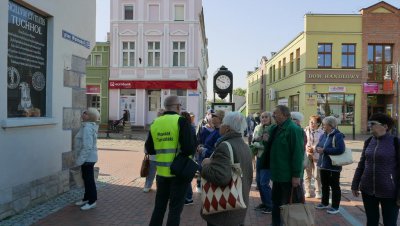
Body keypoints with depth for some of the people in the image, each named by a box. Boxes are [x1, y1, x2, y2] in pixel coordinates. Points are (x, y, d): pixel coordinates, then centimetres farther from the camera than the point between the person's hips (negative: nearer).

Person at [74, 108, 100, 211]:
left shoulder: (87, 128, -24)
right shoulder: (87, 126, 8)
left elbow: (87, 146, -28)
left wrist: (80, 159, -23)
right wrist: (81, 158, 20)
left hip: (87, 158, -10)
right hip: (87, 158, 10)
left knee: (89, 179, 2)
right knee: (86, 178, 20)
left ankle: (92, 201, 15)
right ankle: (86, 198, 34)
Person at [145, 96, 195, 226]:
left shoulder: (155, 123, 4)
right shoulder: (181, 121, -12)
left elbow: (149, 149, 9)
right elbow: (189, 148, -21)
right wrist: (190, 150, 1)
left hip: (161, 171, 5)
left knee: (159, 206, 20)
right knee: (175, 208, 8)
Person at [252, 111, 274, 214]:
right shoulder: (258, 128, 8)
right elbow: (255, 140, -4)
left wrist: (257, 145, -14)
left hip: (268, 158, -7)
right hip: (259, 157, 7)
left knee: (264, 182, -7)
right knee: (258, 181, 12)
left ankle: (270, 206, 8)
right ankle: (264, 203, 27)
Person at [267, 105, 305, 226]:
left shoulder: (294, 129, -17)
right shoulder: (274, 129, 10)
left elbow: (298, 153, -21)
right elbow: (270, 149, 19)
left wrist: (296, 175, -22)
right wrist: (267, 141, -3)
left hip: (289, 175, -9)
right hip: (277, 173, 9)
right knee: (276, 202, 19)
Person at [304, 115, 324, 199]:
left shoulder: (321, 132, -5)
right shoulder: (305, 131, 2)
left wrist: (314, 149, -15)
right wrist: (306, 148, -13)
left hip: (317, 155, -2)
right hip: (307, 155, 2)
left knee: (317, 175, 3)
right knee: (307, 174, 8)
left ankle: (318, 192, 16)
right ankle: (308, 191, 20)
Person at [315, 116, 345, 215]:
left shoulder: (338, 136, -14)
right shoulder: (323, 135, 10)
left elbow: (340, 150, -25)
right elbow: (318, 146, 17)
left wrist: (324, 150, -22)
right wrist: (318, 148, -9)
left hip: (333, 166, -8)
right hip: (323, 164, 8)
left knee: (334, 186, 4)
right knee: (324, 185, 18)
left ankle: (335, 207, 14)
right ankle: (324, 203, 31)